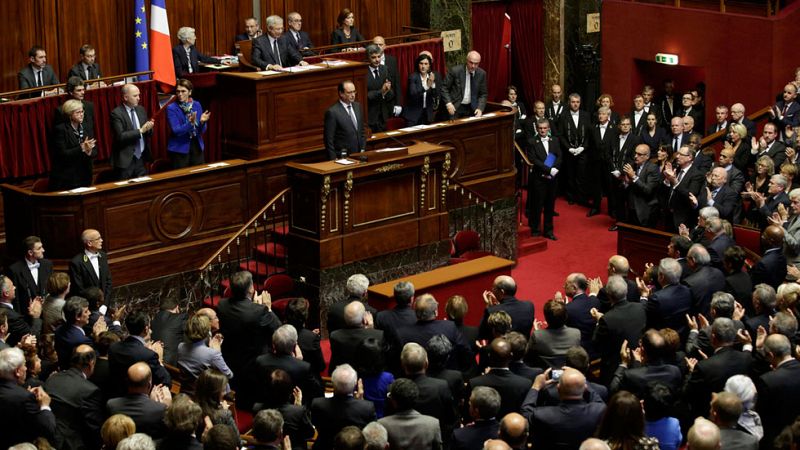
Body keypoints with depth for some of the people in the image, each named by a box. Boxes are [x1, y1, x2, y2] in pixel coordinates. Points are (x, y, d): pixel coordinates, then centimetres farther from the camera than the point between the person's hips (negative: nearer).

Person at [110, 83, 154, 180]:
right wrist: (140, 131, -22)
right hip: (125, 160, -6)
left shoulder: (141, 110, 9)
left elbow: (148, 134, 15)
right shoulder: (116, 113, -11)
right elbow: (120, 136, -21)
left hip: (141, 158, 6)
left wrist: (149, 128, -8)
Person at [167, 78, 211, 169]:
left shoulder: (197, 105, 3)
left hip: (197, 147, 4)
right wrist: (191, 123, -30)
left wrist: (202, 122, -17)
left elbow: (202, 130, 4)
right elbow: (176, 131, -18)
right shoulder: (171, 108, -9)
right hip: (179, 149, -4)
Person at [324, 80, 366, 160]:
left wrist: (363, 150, 10)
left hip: (359, 155, 6)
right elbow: (329, 139, -12)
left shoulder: (357, 106, 8)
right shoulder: (332, 112, -14)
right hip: (342, 158, -6)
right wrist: (334, 159, -13)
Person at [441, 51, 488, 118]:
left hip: (472, 108, 3)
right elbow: (444, 88, -3)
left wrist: (480, 109, -11)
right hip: (455, 108, -3)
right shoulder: (455, 71, -10)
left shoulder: (481, 74, -1)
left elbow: (483, 94, 5)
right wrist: (448, 103, -16)